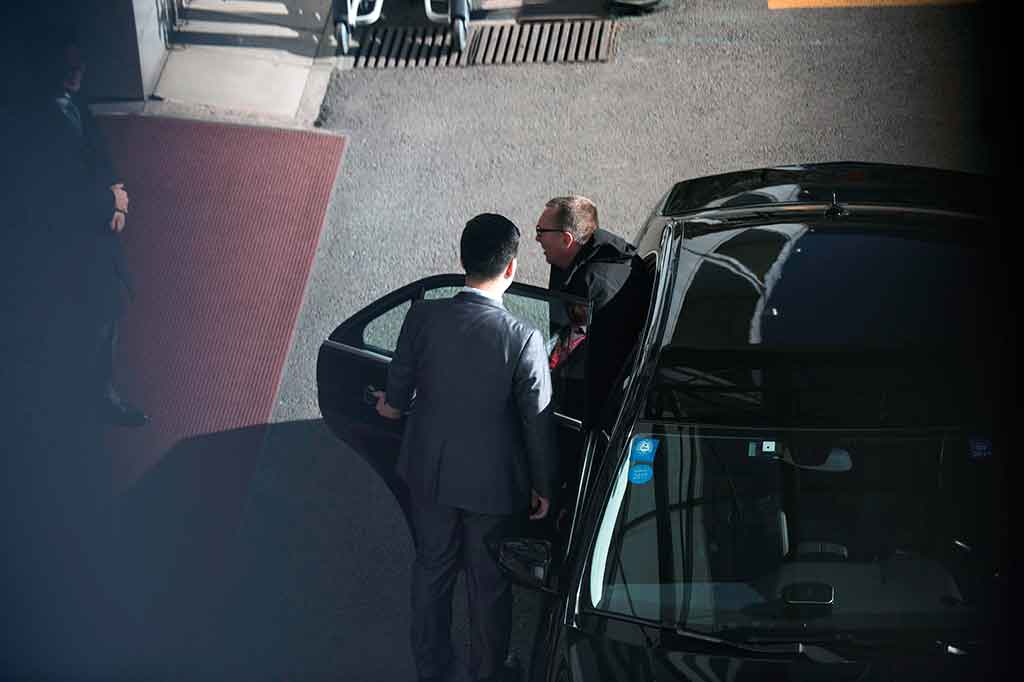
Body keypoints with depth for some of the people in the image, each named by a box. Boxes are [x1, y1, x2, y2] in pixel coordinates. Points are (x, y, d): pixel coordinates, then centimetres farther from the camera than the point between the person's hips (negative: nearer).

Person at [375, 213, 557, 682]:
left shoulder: (423, 317, -17)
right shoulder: (524, 340, -24)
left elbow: (397, 393, -2)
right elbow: (538, 424, -16)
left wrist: (392, 406, 22)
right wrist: (543, 486, 0)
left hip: (429, 471, 3)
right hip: (493, 482, -3)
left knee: (432, 568, 23)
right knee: (489, 583, 17)